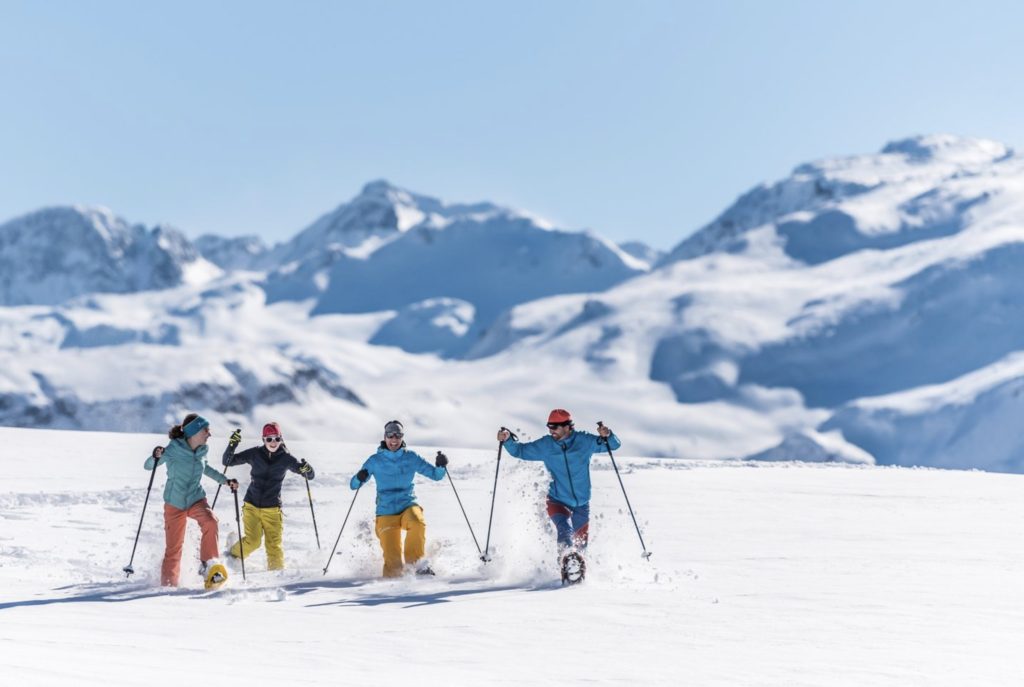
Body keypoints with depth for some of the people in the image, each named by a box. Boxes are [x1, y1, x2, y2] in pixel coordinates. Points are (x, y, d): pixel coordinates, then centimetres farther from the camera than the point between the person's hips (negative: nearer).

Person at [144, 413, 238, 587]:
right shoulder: (173, 450, -15)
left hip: (196, 499, 3)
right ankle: (168, 585, 20)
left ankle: (208, 566, -19)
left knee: (210, 521, -28)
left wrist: (225, 480, 19)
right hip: (174, 503, -3)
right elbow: (148, 466, -12)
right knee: (173, 548, 1)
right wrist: (156, 457, -34)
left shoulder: (201, 451, 0)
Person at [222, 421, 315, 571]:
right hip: (251, 506, 0)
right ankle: (233, 555, 18)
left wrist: (307, 470, -24)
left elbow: (311, 475, 0)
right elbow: (227, 461, 0)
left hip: (272, 509, 0)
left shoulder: (286, 458, -2)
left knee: (274, 545, -8)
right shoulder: (255, 454, -2)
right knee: (252, 542, -9)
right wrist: (232, 445, -18)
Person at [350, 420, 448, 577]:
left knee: (417, 523, -35)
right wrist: (359, 478, -21)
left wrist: (441, 466, -15)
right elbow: (354, 485, 1)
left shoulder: (411, 458, 5)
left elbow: (435, 475, 7)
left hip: (408, 505, 1)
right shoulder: (375, 461, 2)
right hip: (386, 512, -1)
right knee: (393, 564, -12)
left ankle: (414, 563, -15)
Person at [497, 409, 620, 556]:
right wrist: (507, 439, -12)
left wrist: (607, 436, -27)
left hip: (581, 505, 1)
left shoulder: (584, 442, -5)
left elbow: (615, 444, -5)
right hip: (557, 502, -1)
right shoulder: (545, 446, -2)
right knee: (564, 528, -32)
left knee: (580, 544, 13)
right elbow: (520, 451, 6)